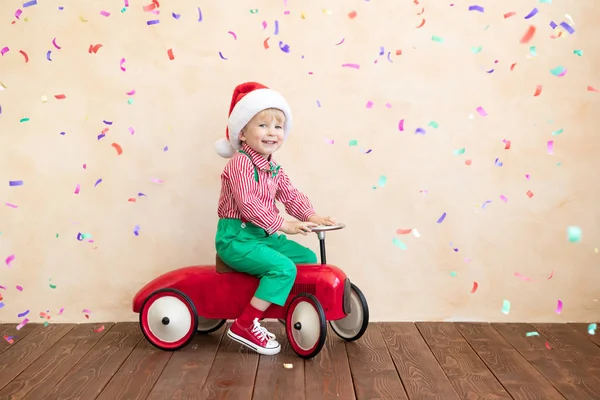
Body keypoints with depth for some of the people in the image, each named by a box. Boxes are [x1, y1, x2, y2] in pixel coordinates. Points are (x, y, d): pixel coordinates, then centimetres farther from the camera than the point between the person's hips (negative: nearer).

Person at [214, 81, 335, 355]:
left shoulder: (274, 169, 12)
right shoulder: (240, 163, -16)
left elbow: (290, 195, 9)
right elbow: (247, 204, -25)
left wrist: (311, 215, -9)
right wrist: (282, 224, -25)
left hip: (263, 235, 9)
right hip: (236, 237, -9)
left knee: (308, 258, 8)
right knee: (283, 268, -25)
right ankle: (244, 326, -16)